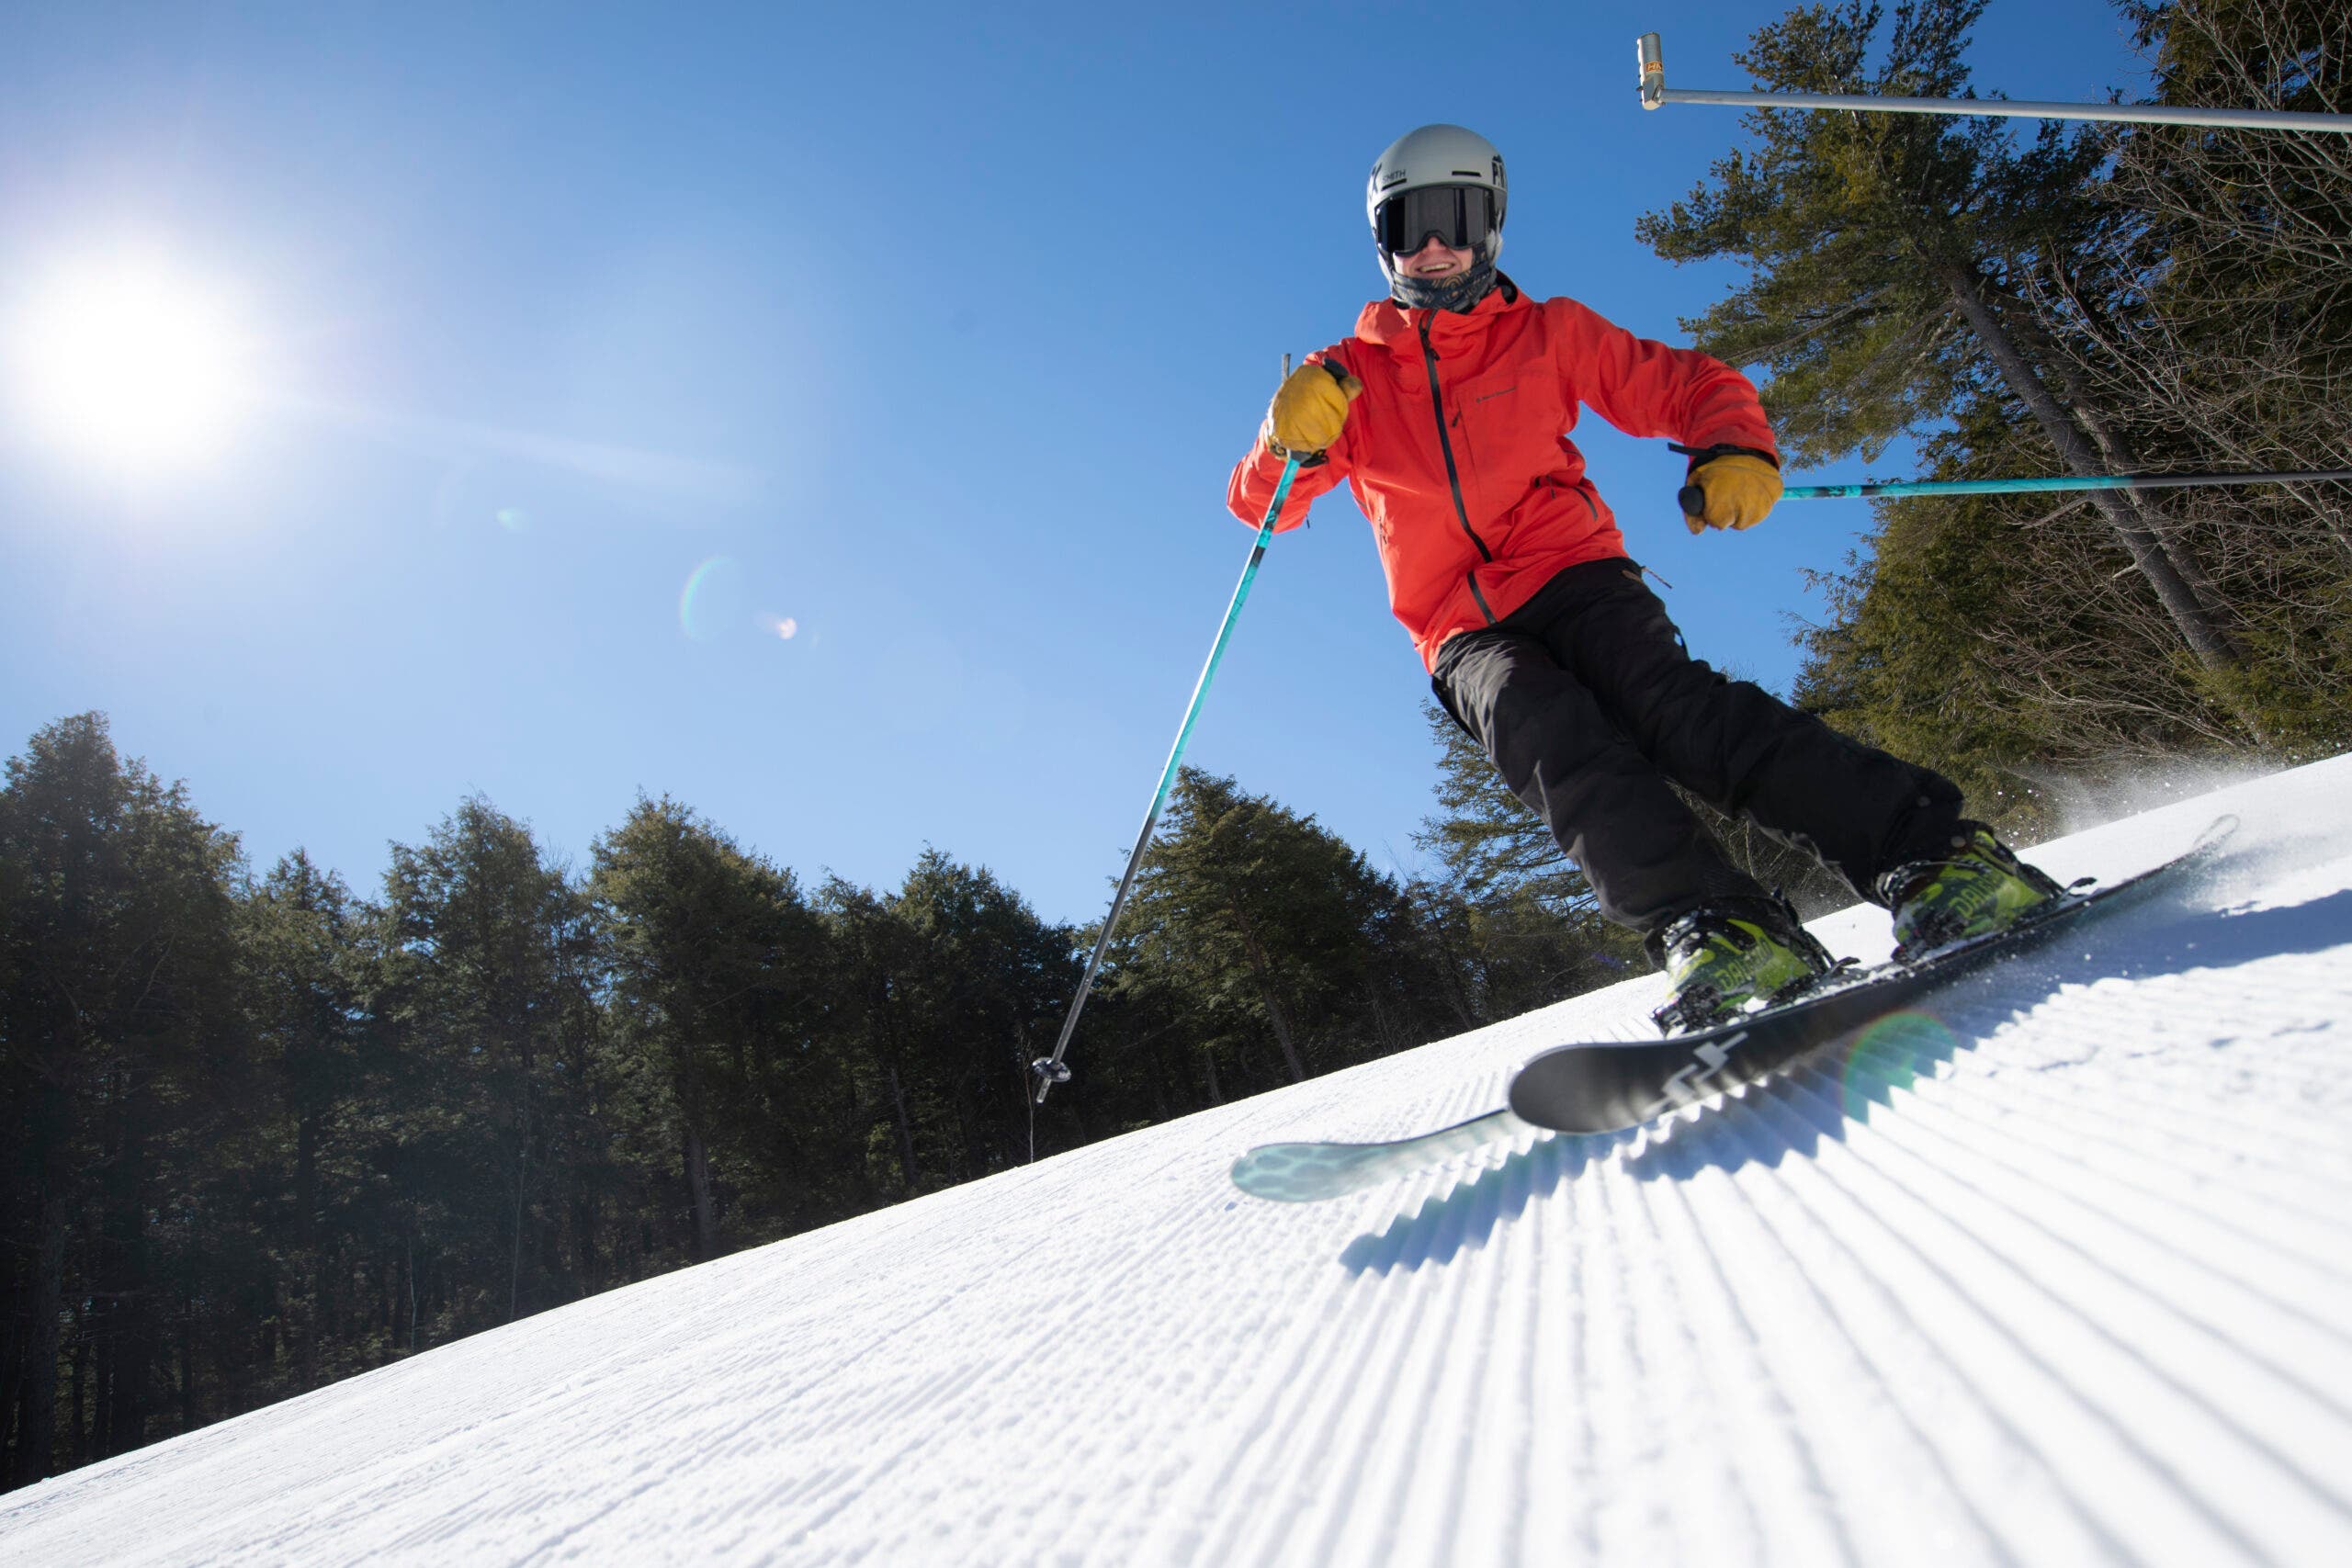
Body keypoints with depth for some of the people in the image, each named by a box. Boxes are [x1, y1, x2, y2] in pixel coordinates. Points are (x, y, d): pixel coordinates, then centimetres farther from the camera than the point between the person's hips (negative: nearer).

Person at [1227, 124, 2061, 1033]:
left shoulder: (1547, 334, 13)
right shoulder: (1349, 378, 14)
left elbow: (1689, 387, 15)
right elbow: (1260, 505, 12)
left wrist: (1734, 451, -8)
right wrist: (1291, 442, -11)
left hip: (1572, 574, 0)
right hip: (1467, 636, 1)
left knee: (1675, 705, -29)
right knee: (1550, 735, -32)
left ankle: (1935, 858, -36)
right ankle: (1715, 933, -45)